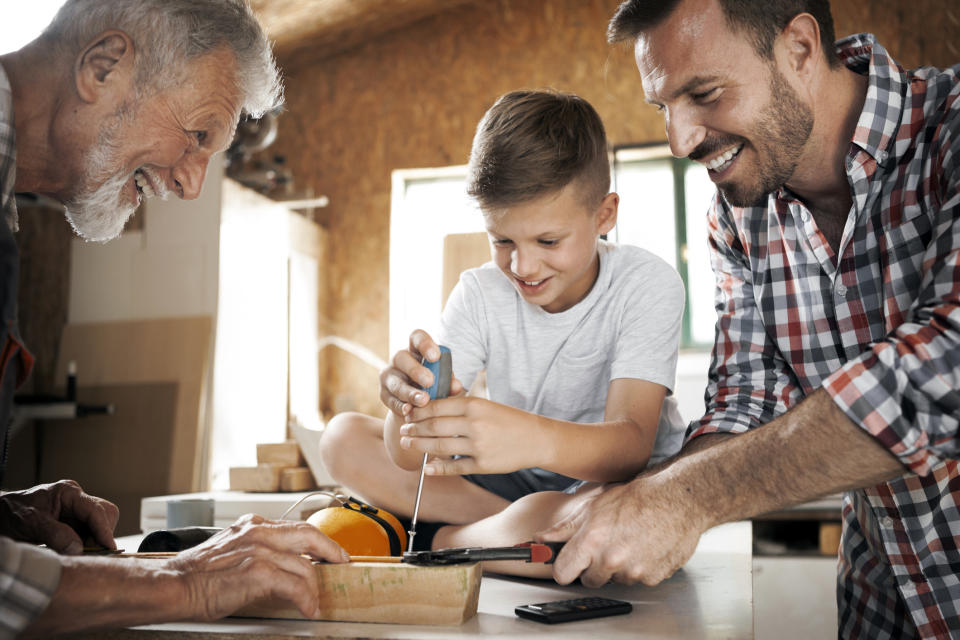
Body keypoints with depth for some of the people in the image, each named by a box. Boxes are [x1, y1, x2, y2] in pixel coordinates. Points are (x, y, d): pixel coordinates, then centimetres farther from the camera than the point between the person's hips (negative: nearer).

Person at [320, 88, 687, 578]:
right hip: (513, 483, 4)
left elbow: (632, 442, -30)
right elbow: (409, 456, -13)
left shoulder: (646, 285, -16)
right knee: (344, 437, -6)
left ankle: (438, 540, -13)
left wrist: (532, 438, -51)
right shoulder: (480, 293, -6)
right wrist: (407, 405, -38)